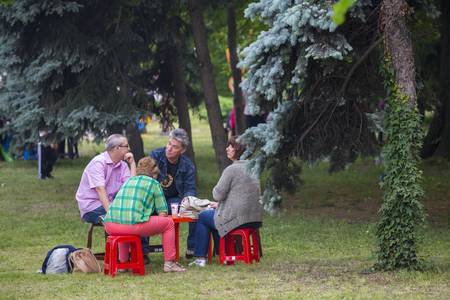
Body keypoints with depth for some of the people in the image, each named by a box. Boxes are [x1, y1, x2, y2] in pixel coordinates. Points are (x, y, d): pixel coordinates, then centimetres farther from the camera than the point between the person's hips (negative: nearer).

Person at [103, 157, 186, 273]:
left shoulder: (128, 181, 29)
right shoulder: (153, 183, 13)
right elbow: (162, 213, 10)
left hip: (110, 225, 6)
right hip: (133, 224, -6)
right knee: (168, 223, 14)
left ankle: (122, 262, 39)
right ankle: (169, 263, 13)